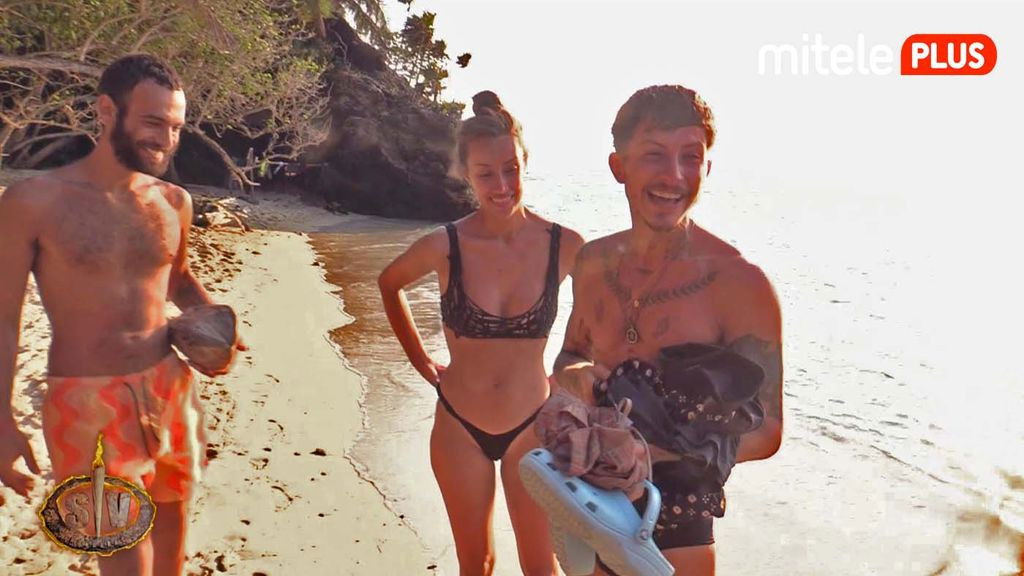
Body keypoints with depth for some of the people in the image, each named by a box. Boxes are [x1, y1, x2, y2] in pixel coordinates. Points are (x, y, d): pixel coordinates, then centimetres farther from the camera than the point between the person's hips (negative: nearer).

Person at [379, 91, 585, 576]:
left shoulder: (565, 245, -14)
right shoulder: (444, 246, -14)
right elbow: (389, 284, 8)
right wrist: (421, 361, 6)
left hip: (531, 426, 0)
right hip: (459, 427, 1)